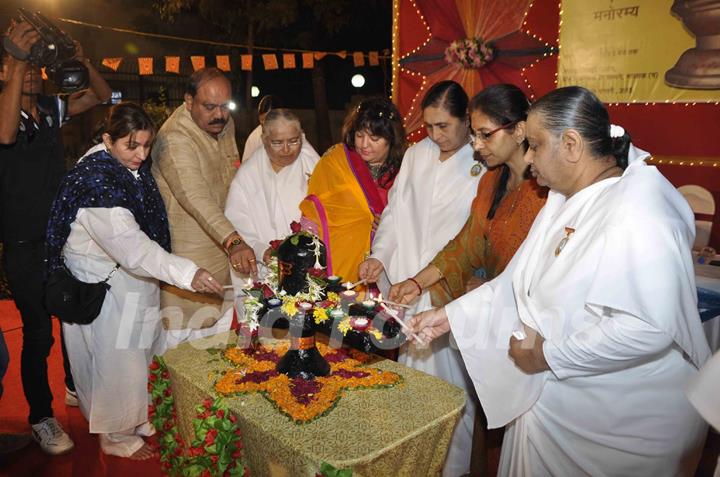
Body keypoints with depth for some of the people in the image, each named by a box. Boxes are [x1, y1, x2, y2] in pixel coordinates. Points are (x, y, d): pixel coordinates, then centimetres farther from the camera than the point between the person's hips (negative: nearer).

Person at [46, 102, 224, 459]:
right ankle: (115, 436, 28)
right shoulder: (96, 182, -29)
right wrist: (188, 273, -48)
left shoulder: (131, 165, -2)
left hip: (134, 279, 8)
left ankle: (136, 420, 41)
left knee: (141, 353, 19)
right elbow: (130, 245, -40)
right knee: (118, 361, 5)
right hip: (103, 286, -8)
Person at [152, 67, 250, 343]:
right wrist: (233, 241, -49)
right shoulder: (174, 139, -21)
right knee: (180, 342, 3)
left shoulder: (226, 125, 5)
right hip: (187, 260, -7)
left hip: (223, 249, 7)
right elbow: (196, 197, -35)